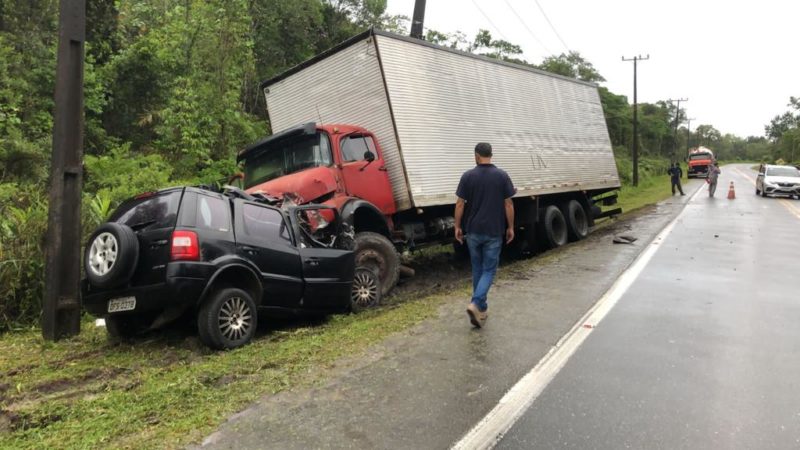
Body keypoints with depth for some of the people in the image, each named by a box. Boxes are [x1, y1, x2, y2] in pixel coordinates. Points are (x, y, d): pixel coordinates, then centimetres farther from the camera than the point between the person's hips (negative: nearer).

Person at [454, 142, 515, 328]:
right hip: (494, 231, -1)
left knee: (477, 269, 15)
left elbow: (460, 204, -3)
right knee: (489, 270, 5)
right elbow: (508, 204, -4)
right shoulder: (502, 175, -4)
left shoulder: (468, 176, -4)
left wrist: (458, 226, 7)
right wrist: (510, 227, 6)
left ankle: (481, 308, 22)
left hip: (473, 231, 2)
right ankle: (476, 304, -15)